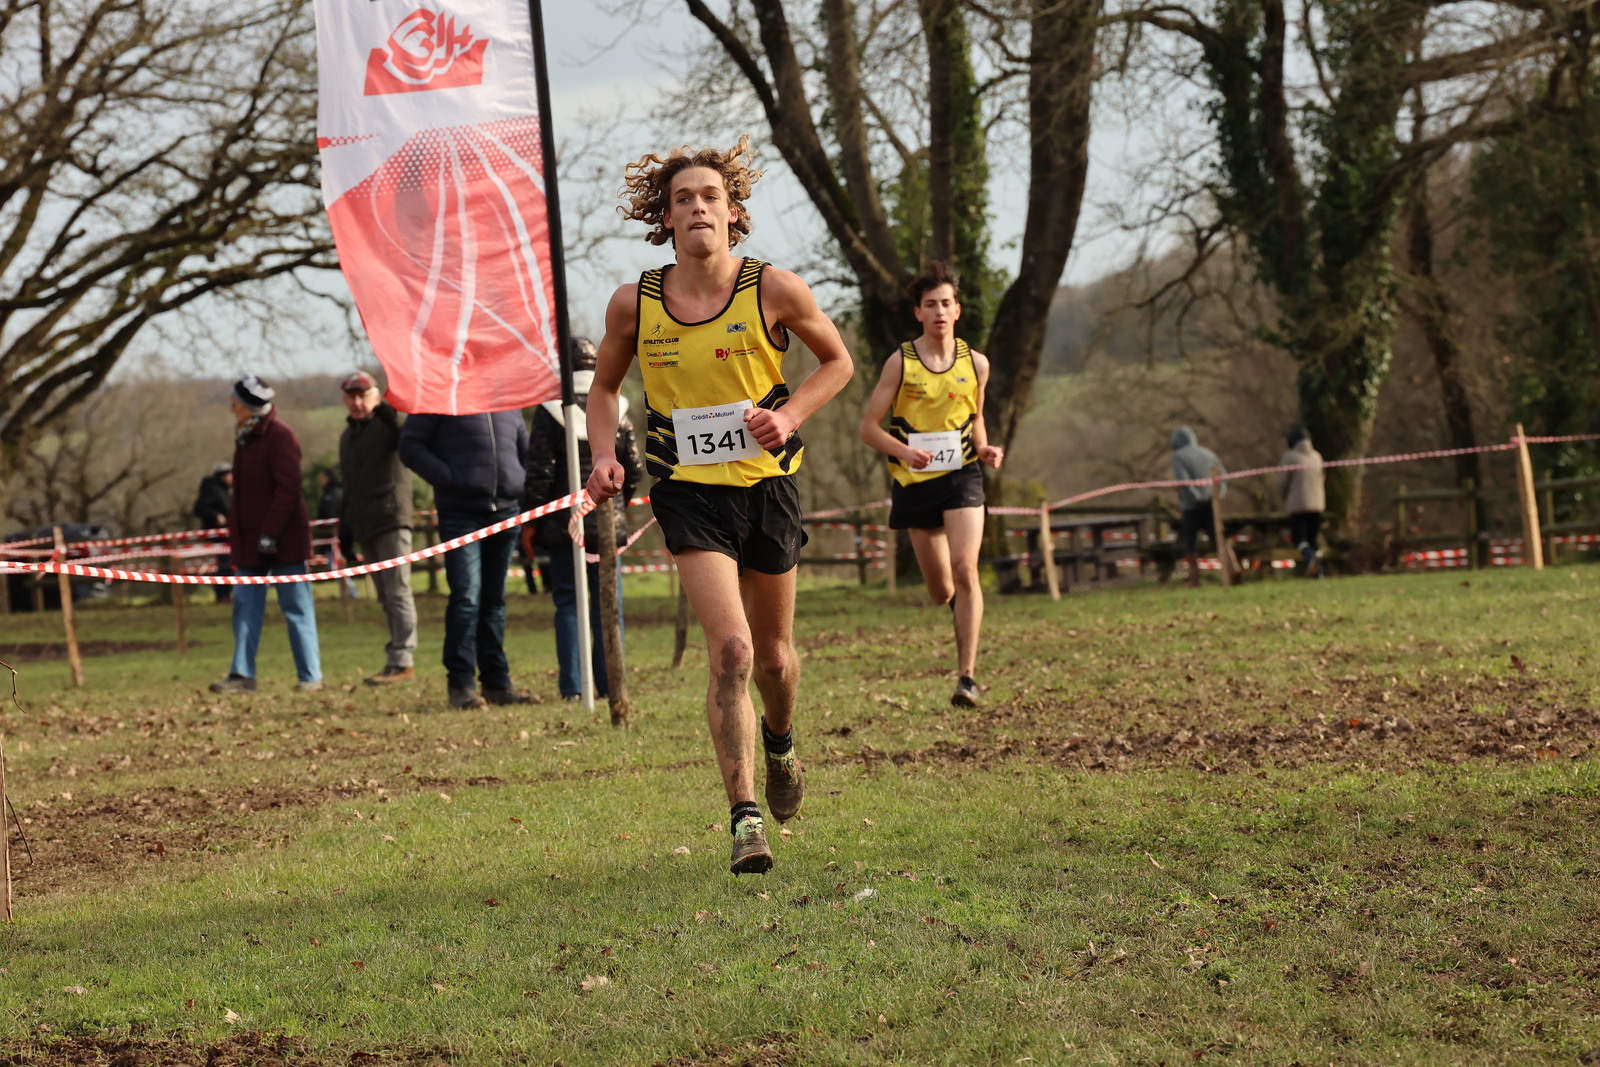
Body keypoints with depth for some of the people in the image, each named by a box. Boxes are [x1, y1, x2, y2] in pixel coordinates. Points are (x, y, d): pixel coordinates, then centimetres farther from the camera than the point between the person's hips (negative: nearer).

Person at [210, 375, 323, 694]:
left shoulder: (279, 435, -12)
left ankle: (310, 676, 2)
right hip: (250, 541, 8)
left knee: (296, 607, -2)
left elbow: (287, 488, -18)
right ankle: (242, 674, 5)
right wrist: (235, 531, 17)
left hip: (283, 540, -8)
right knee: (245, 605, 4)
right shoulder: (244, 437, 14)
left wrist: (271, 532, -22)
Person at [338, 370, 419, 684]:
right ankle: (397, 659, 11)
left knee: (397, 593, -11)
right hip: (364, 527, 8)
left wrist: (388, 412, -43)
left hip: (392, 520, -8)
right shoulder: (347, 437, 21)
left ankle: (402, 662, -14)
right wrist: (344, 528, 20)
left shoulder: (387, 425, -3)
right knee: (387, 598, 9)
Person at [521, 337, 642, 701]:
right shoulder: (615, 407, 4)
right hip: (607, 521, 2)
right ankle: (610, 683, 3)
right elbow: (633, 468, 8)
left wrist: (530, 521, -3)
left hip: (563, 523, -2)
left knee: (568, 603, 2)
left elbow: (540, 471, -9)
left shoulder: (550, 410, -7)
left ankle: (572, 685, -2)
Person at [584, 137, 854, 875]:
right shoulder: (634, 304, -6)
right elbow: (604, 386, 12)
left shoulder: (775, 291, -9)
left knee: (773, 655, 15)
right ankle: (744, 819, -12)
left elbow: (837, 361, 6)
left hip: (767, 483, 1)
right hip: (689, 490, -1)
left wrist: (789, 414, -10)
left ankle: (780, 739, 51)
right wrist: (604, 455, -6)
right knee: (730, 650, -18)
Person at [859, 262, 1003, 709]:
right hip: (916, 482, 0)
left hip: (962, 476, 0)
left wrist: (984, 449, -3)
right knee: (941, 591, 7)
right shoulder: (900, 363, -4)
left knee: (964, 569, -20)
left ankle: (967, 677, -18)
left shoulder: (976, 363, 3)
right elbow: (869, 426, -2)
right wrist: (903, 451, -20)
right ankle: (961, 602, 47)